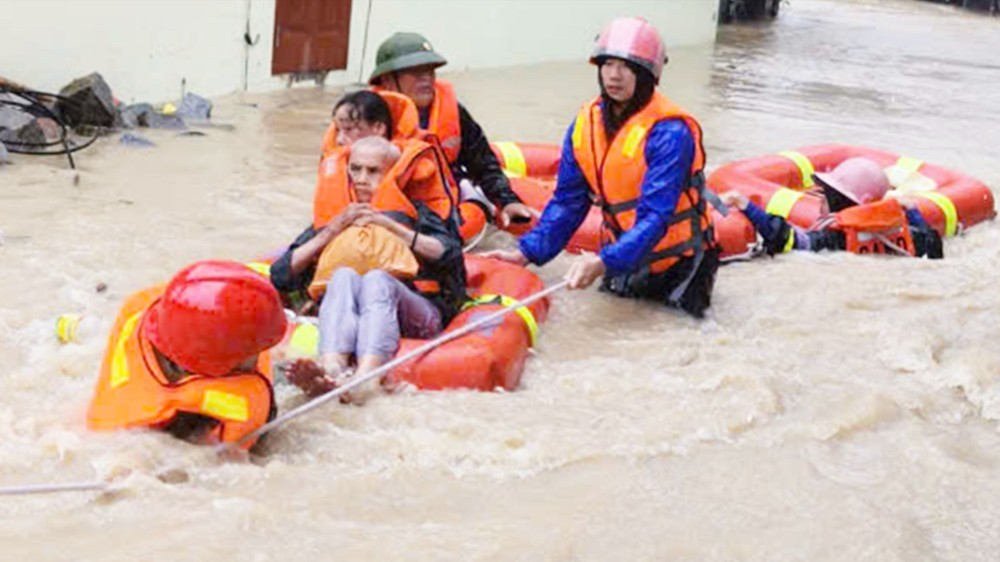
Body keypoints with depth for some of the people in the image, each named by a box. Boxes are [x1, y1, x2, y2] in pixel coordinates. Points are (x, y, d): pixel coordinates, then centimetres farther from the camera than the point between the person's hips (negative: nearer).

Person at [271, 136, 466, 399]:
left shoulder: (413, 212, 27)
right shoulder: (333, 216, 31)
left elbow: (449, 254, 3)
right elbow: (281, 275, 17)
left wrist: (389, 226, -1)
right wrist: (332, 230, 7)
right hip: (347, 314, 1)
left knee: (377, 279, -33)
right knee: (344, 275, -30)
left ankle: (364, 376, -62)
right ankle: (332, 370, -59)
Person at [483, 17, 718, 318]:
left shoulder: (669, 132, -26)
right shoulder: (586, 125, -5)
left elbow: (655, 216, -32)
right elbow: (568, 201, 0)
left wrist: (604, 263, -44)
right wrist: (527, 252, -12)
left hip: (675, 259, -5)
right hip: (621, 255, 6)